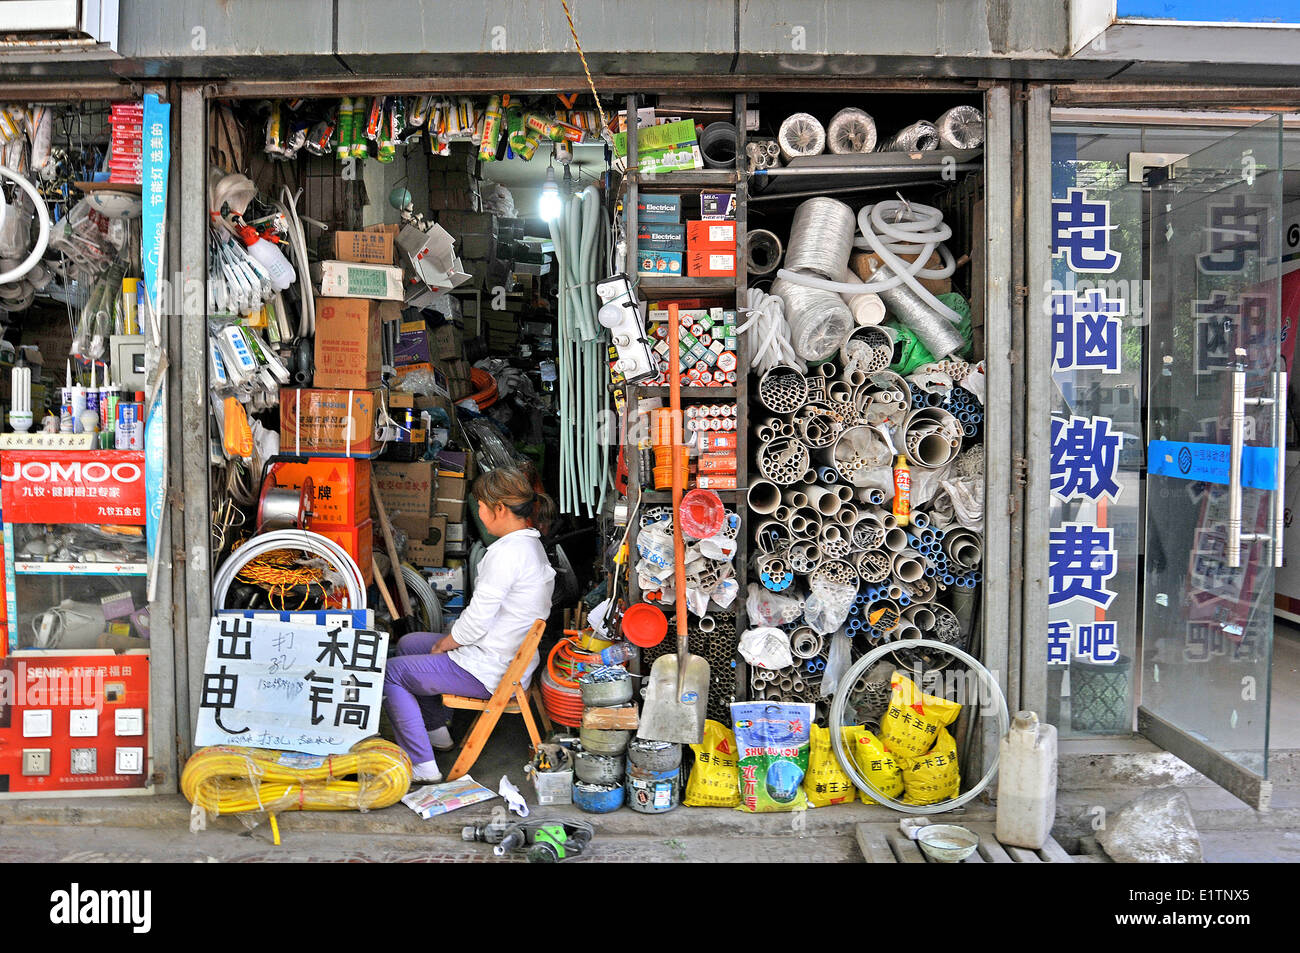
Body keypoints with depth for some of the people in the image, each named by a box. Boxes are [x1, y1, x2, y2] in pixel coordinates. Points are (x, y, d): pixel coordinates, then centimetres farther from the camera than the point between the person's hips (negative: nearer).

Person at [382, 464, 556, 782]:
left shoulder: (509, 551, -25)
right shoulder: (532, 544, 7)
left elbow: (477, 620, -24)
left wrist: (442, 645, -6)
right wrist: (448, 640, 11)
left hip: (489, 672, -10)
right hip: (512, 659, 10)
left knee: (390, 672, 0)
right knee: (407, 644, 24)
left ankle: (422, 765, 1)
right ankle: (435, 727, 37)